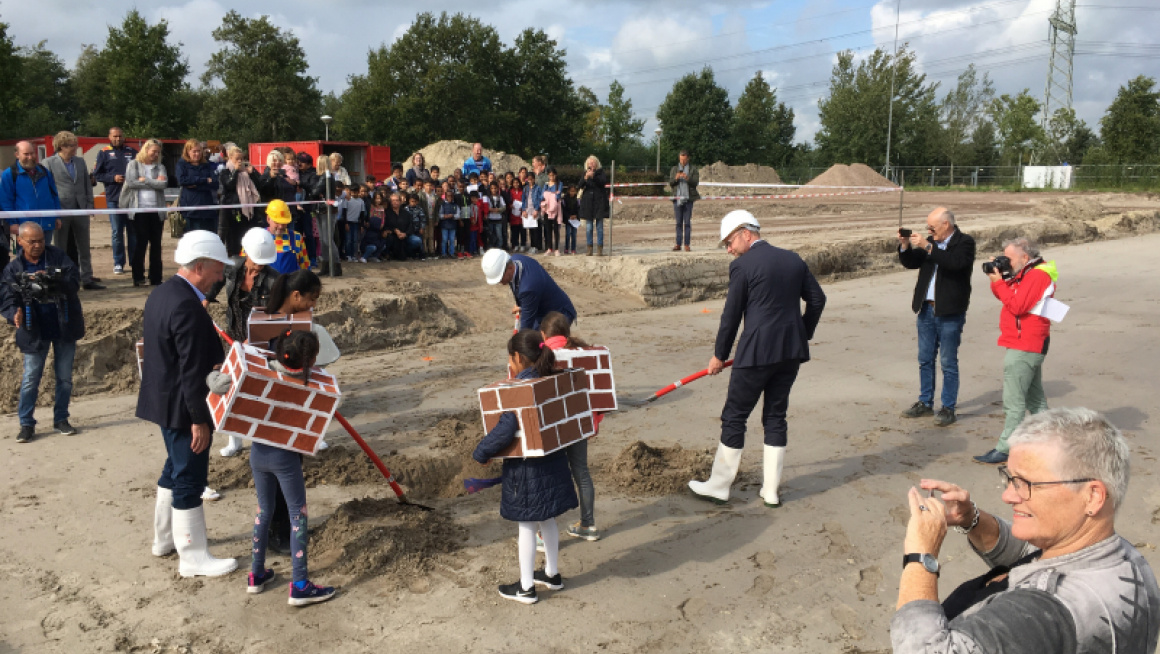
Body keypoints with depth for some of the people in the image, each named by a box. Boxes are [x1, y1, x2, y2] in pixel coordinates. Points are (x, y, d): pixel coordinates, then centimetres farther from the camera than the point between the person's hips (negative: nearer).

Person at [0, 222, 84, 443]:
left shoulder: (58, 256, -3)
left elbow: (74, 282, -13)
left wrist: (53, 279, -32)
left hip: (65, 329, 1)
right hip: (35, 331, -1)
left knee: (65, 377, 11)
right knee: (30, 379, 3)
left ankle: (60, 419, 25)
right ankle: (26, 424, 15)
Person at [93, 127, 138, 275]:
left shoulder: (132, 152, 10)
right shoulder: (104, 153, 6)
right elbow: (96, 175, 4)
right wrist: (113, 178, -10)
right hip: (113, 198, -1)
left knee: (134, 231, 4)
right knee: (117, 232, 3)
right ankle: (118, 263, 10)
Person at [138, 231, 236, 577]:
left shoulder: (162, 293, 7)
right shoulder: (188, 307, -25)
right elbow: (192, 371, -25)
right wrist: (200, 419, -20)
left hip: (163, 400, 10)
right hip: (182, 406, -10)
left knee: (175, 469, 23)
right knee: (189, 478, 0)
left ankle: (165, 537, 39)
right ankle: (193, 558, 12)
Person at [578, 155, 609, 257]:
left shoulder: (601, 172, 4)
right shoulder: (585, 173, 10)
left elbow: (604, 182, -13)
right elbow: (580, 185, -3)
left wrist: (593, 176, -26)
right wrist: (585, 178, -22)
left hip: (599, 202, -2)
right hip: (588, 202, 2)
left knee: (599, 227, -1)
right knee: (588, 227, 4)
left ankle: (600, 249, 1)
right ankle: (589, 249, 9)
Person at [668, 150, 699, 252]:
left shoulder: (693, 169, 7)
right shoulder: (674, 169, 14)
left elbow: (696, 182, -2)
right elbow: (670, 183, 7)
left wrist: (687, 178, -20)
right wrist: (675, 178, -13)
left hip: (688, 198, -2)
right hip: (677, 198, 2)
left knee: (687, 222, -4)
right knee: (679, 222, 3)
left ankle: (687, 244, -1)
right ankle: (678, 244, 5)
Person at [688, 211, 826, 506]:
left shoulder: (742, 266, -9)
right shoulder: (794, 260, 9)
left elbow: (731, 314, -6)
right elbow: (817, 299, 12)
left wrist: (719, 355, 5)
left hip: (757, 352, -6)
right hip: (792, 351, 7)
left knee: (734, 417, 6)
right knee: (776, 417, 15)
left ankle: (718, 487, 16)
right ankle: (771, 491, 19)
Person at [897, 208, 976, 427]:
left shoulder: (965, 243, -8)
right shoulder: (931, 242, 9)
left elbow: (955, 262, -26)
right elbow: (911, 263, 13)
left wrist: (927, 247, -26)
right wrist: (905, 246, -5)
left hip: (950, 312, -6)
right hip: (926, 309, 6)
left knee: (948, 363, 1)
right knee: (925, 359, 14)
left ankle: (948, 408, 10)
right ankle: (925, 403, 25)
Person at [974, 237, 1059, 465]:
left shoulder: (1037, 275, -17)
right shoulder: (1028, 273, 14)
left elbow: (1017, 306, -23)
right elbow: (1008, 296, 15)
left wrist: (999, 282, -16)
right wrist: (997, 277, 0)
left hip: (1024, 347, -11)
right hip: (1030, 346, 11)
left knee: (1014, 401, -8)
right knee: (1035, 398, 19)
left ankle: (1005, 449, -4)